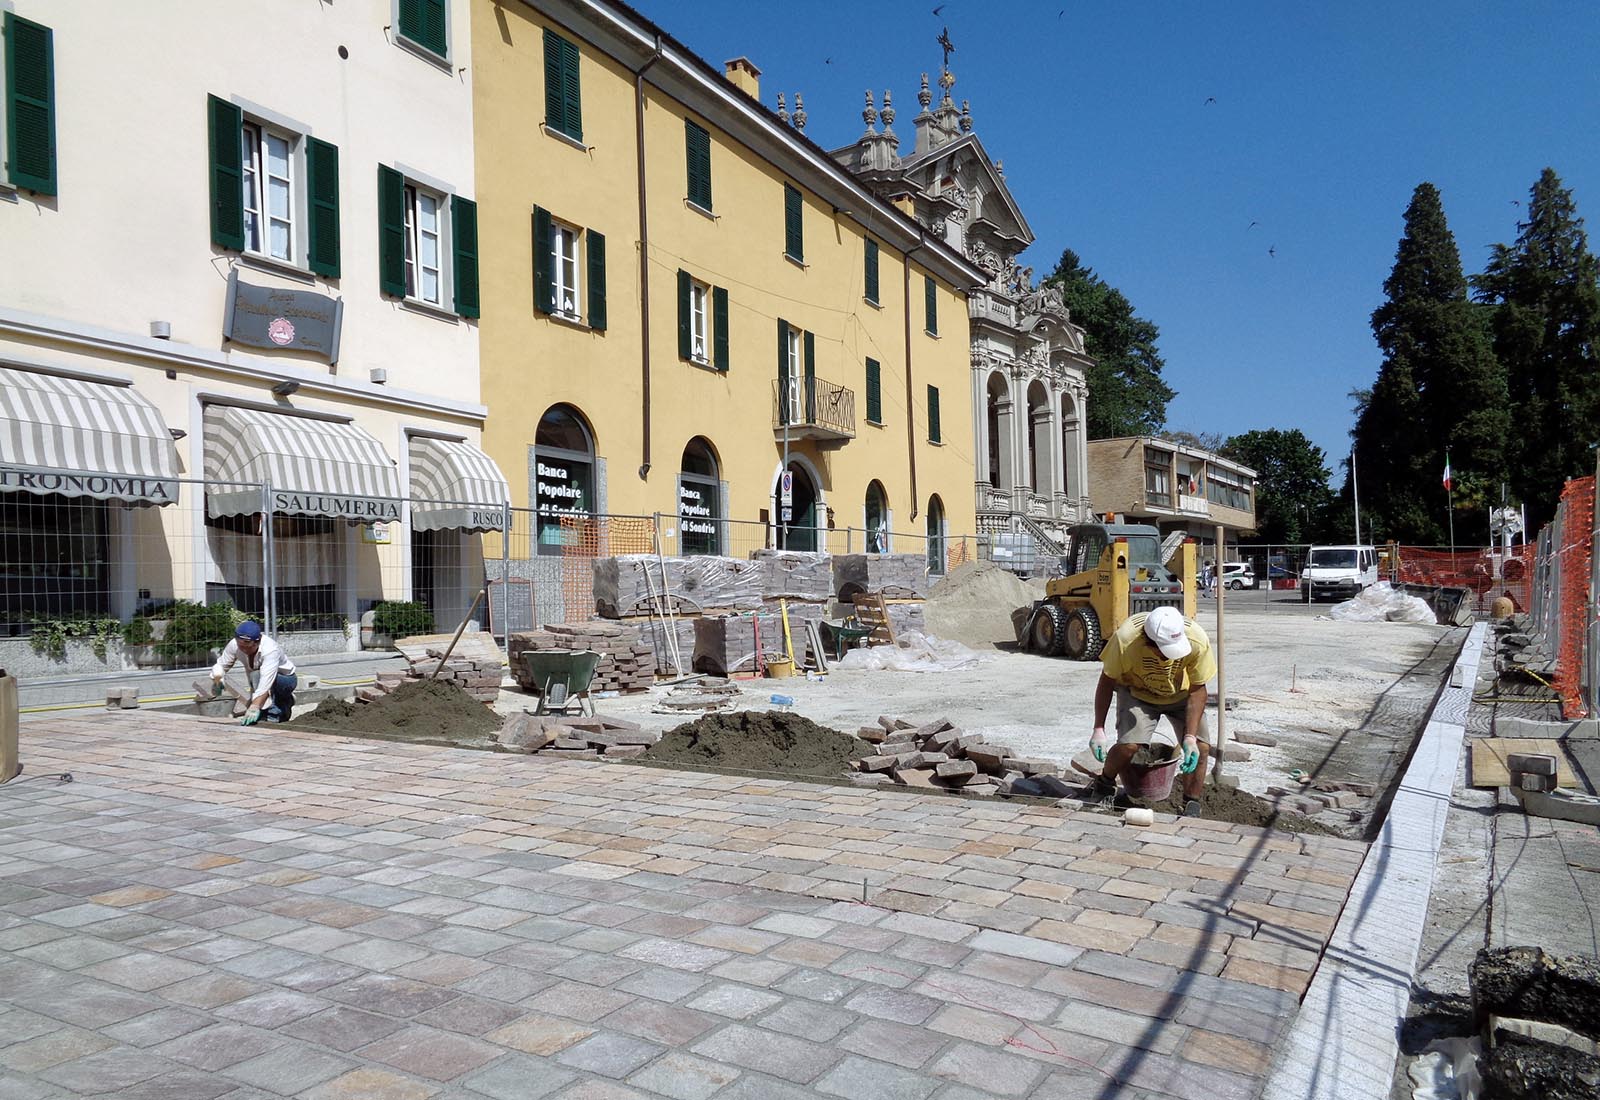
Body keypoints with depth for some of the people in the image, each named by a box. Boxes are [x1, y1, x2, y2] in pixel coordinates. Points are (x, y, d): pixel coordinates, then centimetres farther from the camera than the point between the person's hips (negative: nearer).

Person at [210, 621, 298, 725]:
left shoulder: (270, 649, -38)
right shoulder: (234, 645, -21)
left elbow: (265, 684, -47)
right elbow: (220, 665, -8)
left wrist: (254, 708, -57)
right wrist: (217, 680, -31)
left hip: (287, 679, -6)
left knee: (257, 675, -33)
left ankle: (273, 713, -21)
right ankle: (286, 702, 20)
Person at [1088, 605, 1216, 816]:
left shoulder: (1198, 641, -33)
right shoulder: (1125, 639, -35)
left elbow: (1197, 690, -19)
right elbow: (1107, 681, -18)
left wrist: (1190, 737, -26)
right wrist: (1099, 730, -17)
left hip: (1181, 694, 2)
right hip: (1137, 693, -2)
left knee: (1201, 747, -16)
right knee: (1130, 746, -22)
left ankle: (1192, 809, 4)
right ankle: (1104, 785, 7)